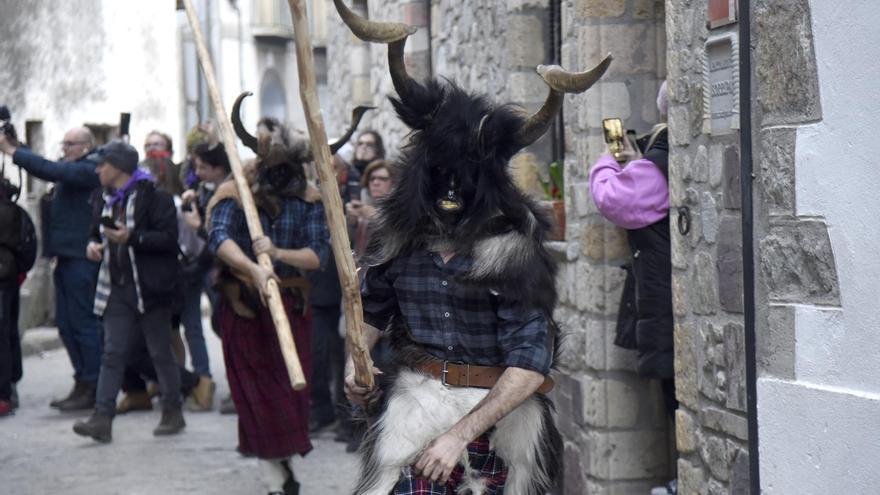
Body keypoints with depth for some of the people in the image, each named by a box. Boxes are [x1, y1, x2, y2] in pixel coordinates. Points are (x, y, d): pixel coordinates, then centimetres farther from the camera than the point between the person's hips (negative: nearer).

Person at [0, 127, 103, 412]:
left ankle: (92, 388, 0)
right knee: (66, 324, 11)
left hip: (81, 258, -9)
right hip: (67, 257, 9)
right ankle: (82, 384, 17)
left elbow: (50, 170, -22)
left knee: (83, 323, -5)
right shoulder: (71, 170, 18)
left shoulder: (88, 170, -12)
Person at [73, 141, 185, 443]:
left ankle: (173, 412, 17)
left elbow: (169, 237, -17)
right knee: (112, 353, -1)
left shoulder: (153, 197, -10)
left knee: (161, 352, 5)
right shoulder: (105, 200, 14)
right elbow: (98, 233, 27)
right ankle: (102, 418, -6)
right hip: (117, 289, 6)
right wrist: (93, 244, 4)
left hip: (149, 289, -6)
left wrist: (132, 238, -24)